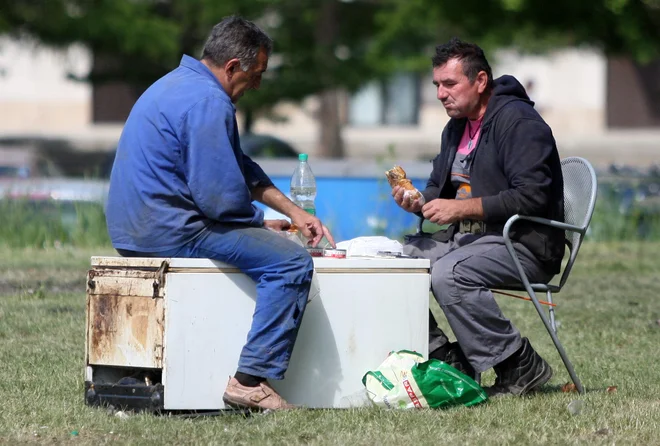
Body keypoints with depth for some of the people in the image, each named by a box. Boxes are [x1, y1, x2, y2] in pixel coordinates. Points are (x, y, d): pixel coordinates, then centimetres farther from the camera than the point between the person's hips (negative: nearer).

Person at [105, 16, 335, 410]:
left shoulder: (182, 84, 18)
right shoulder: (208, 102, -17)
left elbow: (242, 168, 26)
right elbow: (220, 197, -20)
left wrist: (294, 212, 21)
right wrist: (260, 223, 0)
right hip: (169, 229, -11)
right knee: (292, 263, -15)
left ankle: (250, 376, 26)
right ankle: (251, 380, -18)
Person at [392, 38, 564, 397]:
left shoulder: (518, 121, -12)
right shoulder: (456, 128, 17)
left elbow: (532, 196, -22)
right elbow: (439, 188, 24)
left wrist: (460, 208, -22)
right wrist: (418, 203, -1)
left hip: (523, 245, -9)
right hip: (468, 238, 9)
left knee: (448, 273, -34)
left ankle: (520, 365, -21)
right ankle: (444, 357, -8)